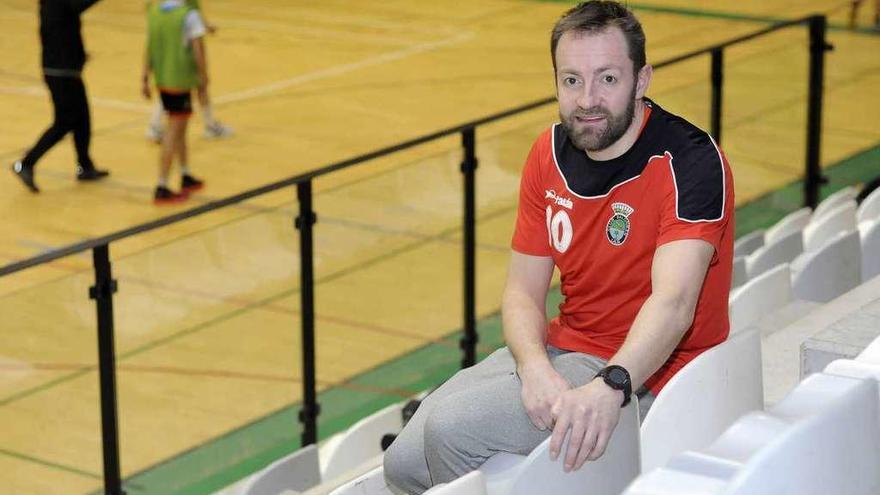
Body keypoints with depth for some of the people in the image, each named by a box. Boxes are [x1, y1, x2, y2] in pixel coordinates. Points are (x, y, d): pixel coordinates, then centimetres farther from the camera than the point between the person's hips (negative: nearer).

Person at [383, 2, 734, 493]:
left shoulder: (690, 161, -19)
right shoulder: (551, 153, 2)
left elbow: (673, 302, -33)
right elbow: (523, 292, 2)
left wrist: (610, 387, -50)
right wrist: (534, 368, -20)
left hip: (641, 369, -7)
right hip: (560, 348, 7)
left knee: (452, 427, -22)